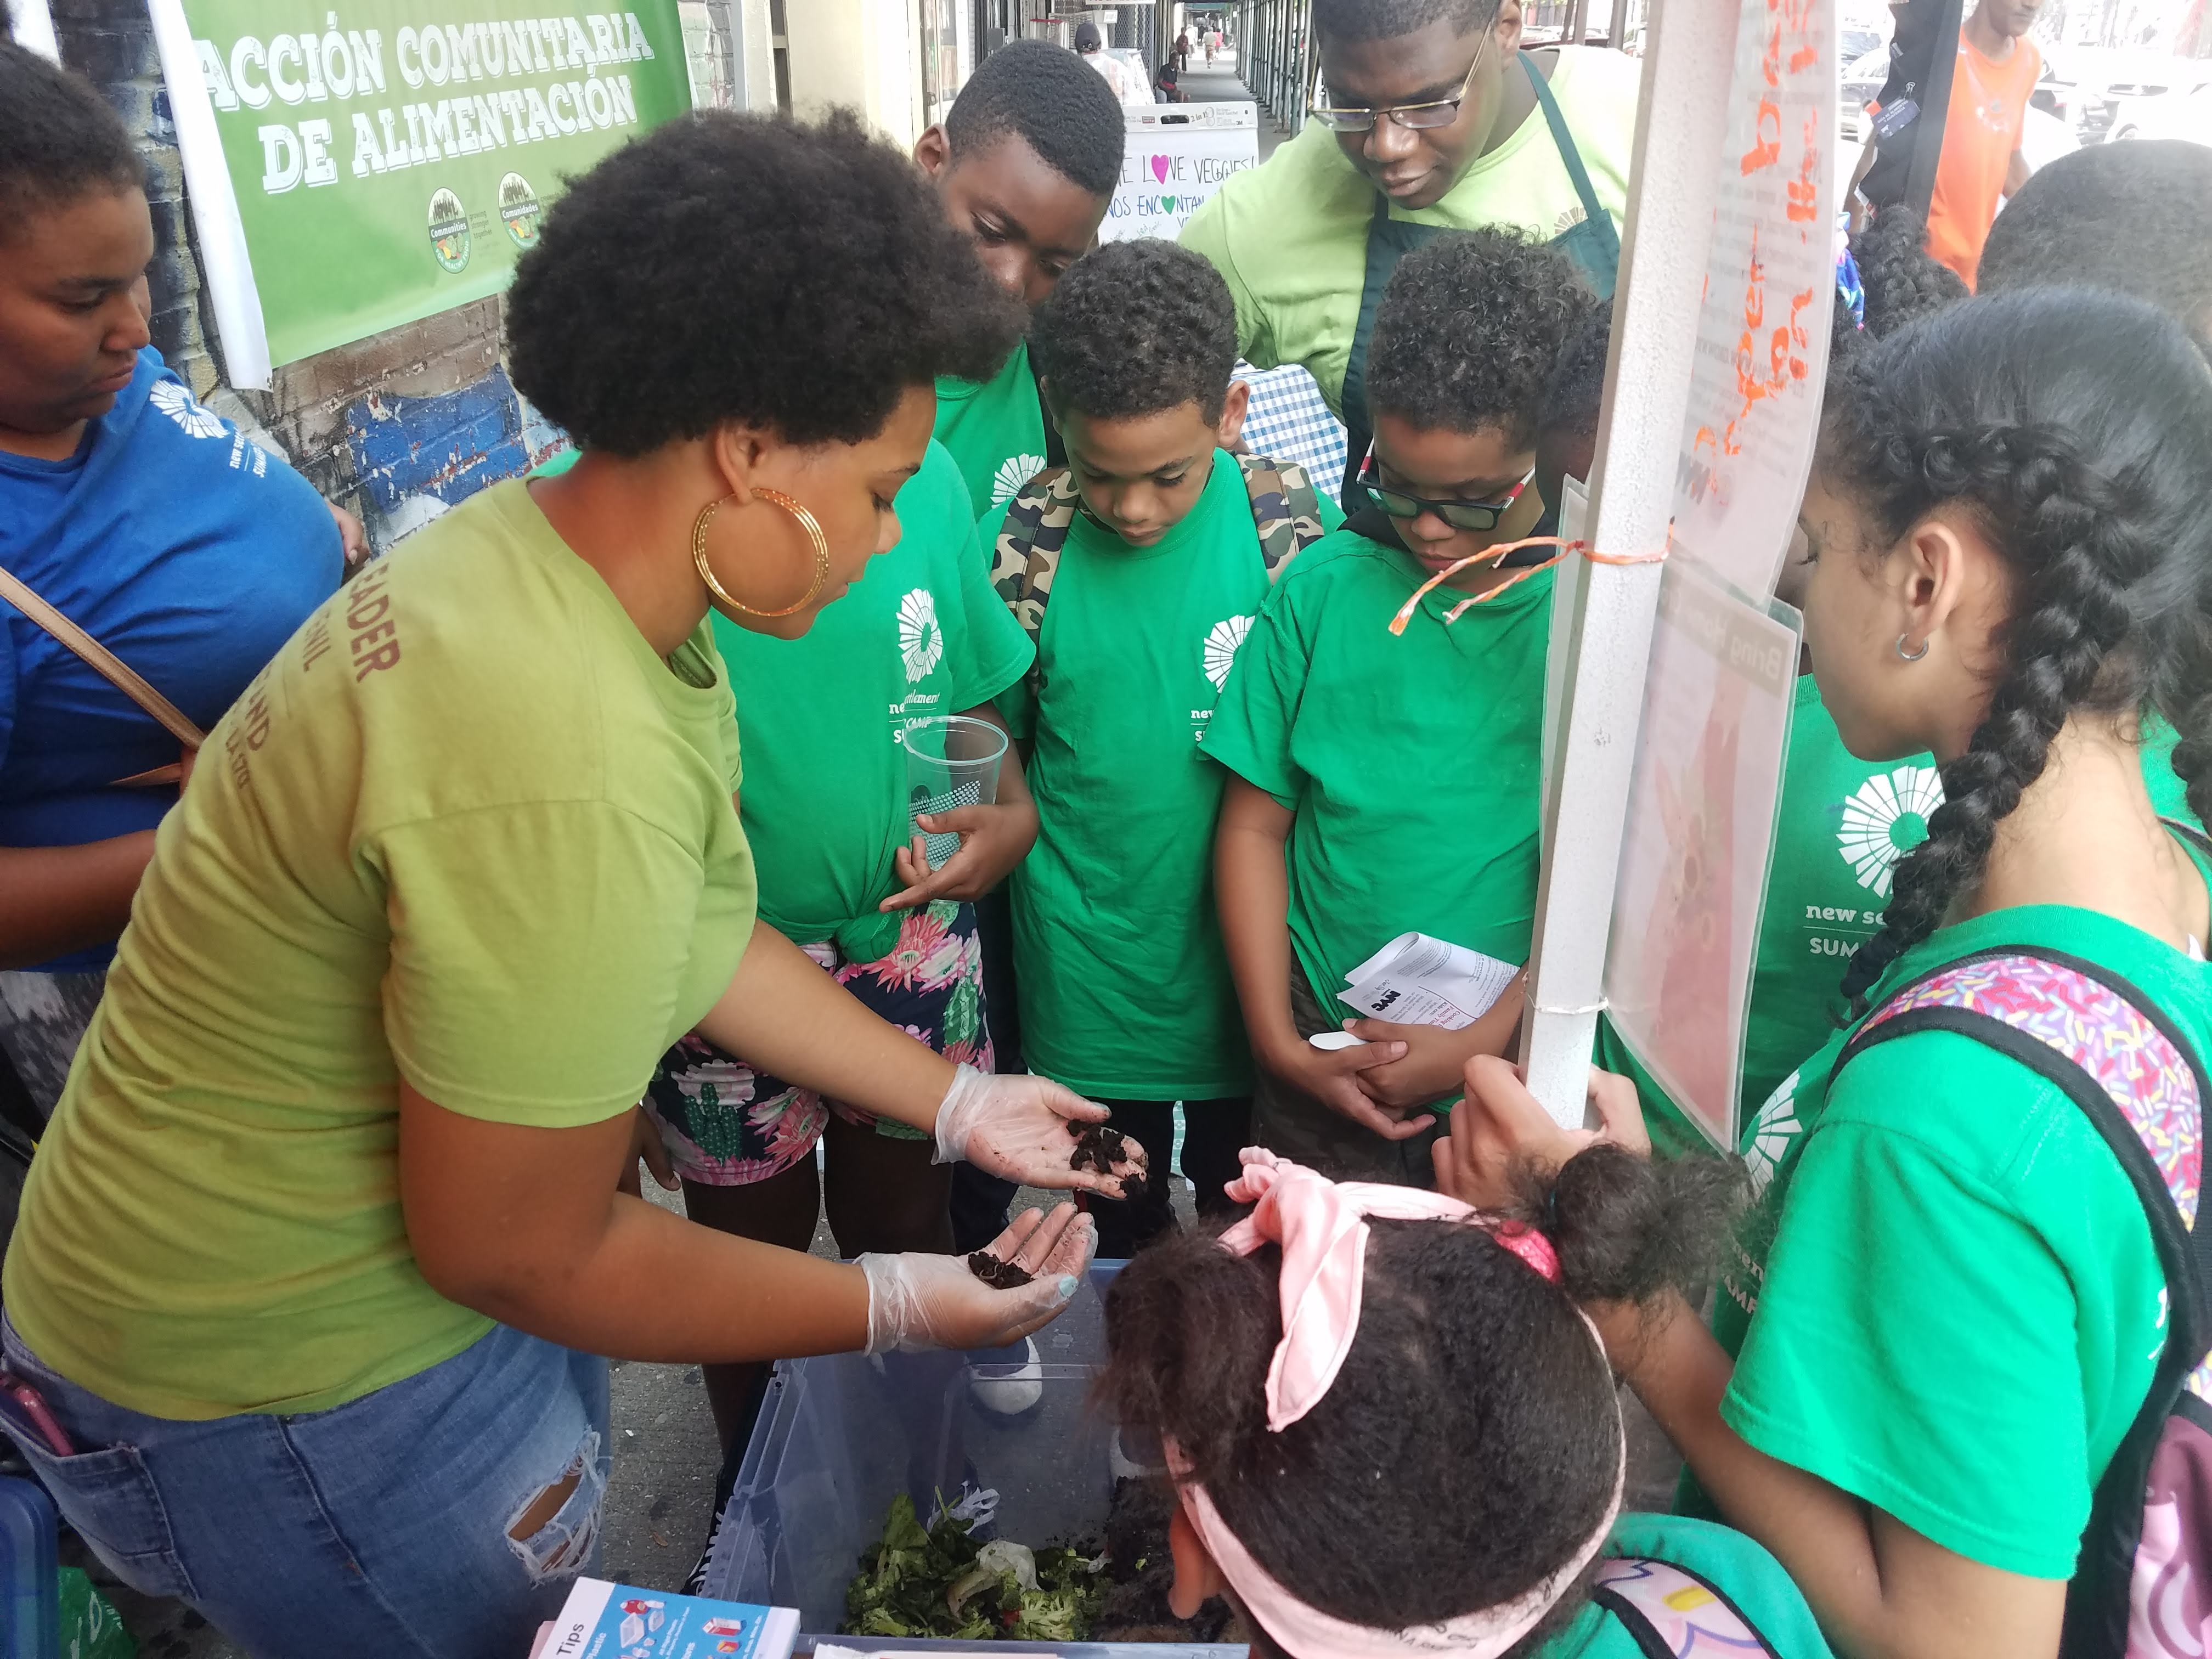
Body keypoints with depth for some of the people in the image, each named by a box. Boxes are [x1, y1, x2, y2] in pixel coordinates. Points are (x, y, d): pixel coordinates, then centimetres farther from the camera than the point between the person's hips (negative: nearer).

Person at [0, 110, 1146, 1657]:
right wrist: (899, 1310, -15)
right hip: (289, 1394, -8)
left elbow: (702, 937, 1)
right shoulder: (566, 772, -37)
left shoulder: (546, 549, -7)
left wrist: (959, 1102, 3)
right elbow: (517, 1251, -26)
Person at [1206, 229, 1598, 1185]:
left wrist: (1483, 1043, -12)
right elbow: (1254, 825, -1)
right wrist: (1277, 1040, -4)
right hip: (1324, 1061, 2)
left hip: (1517, 1057, -1)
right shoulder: (1323, 588, -4)